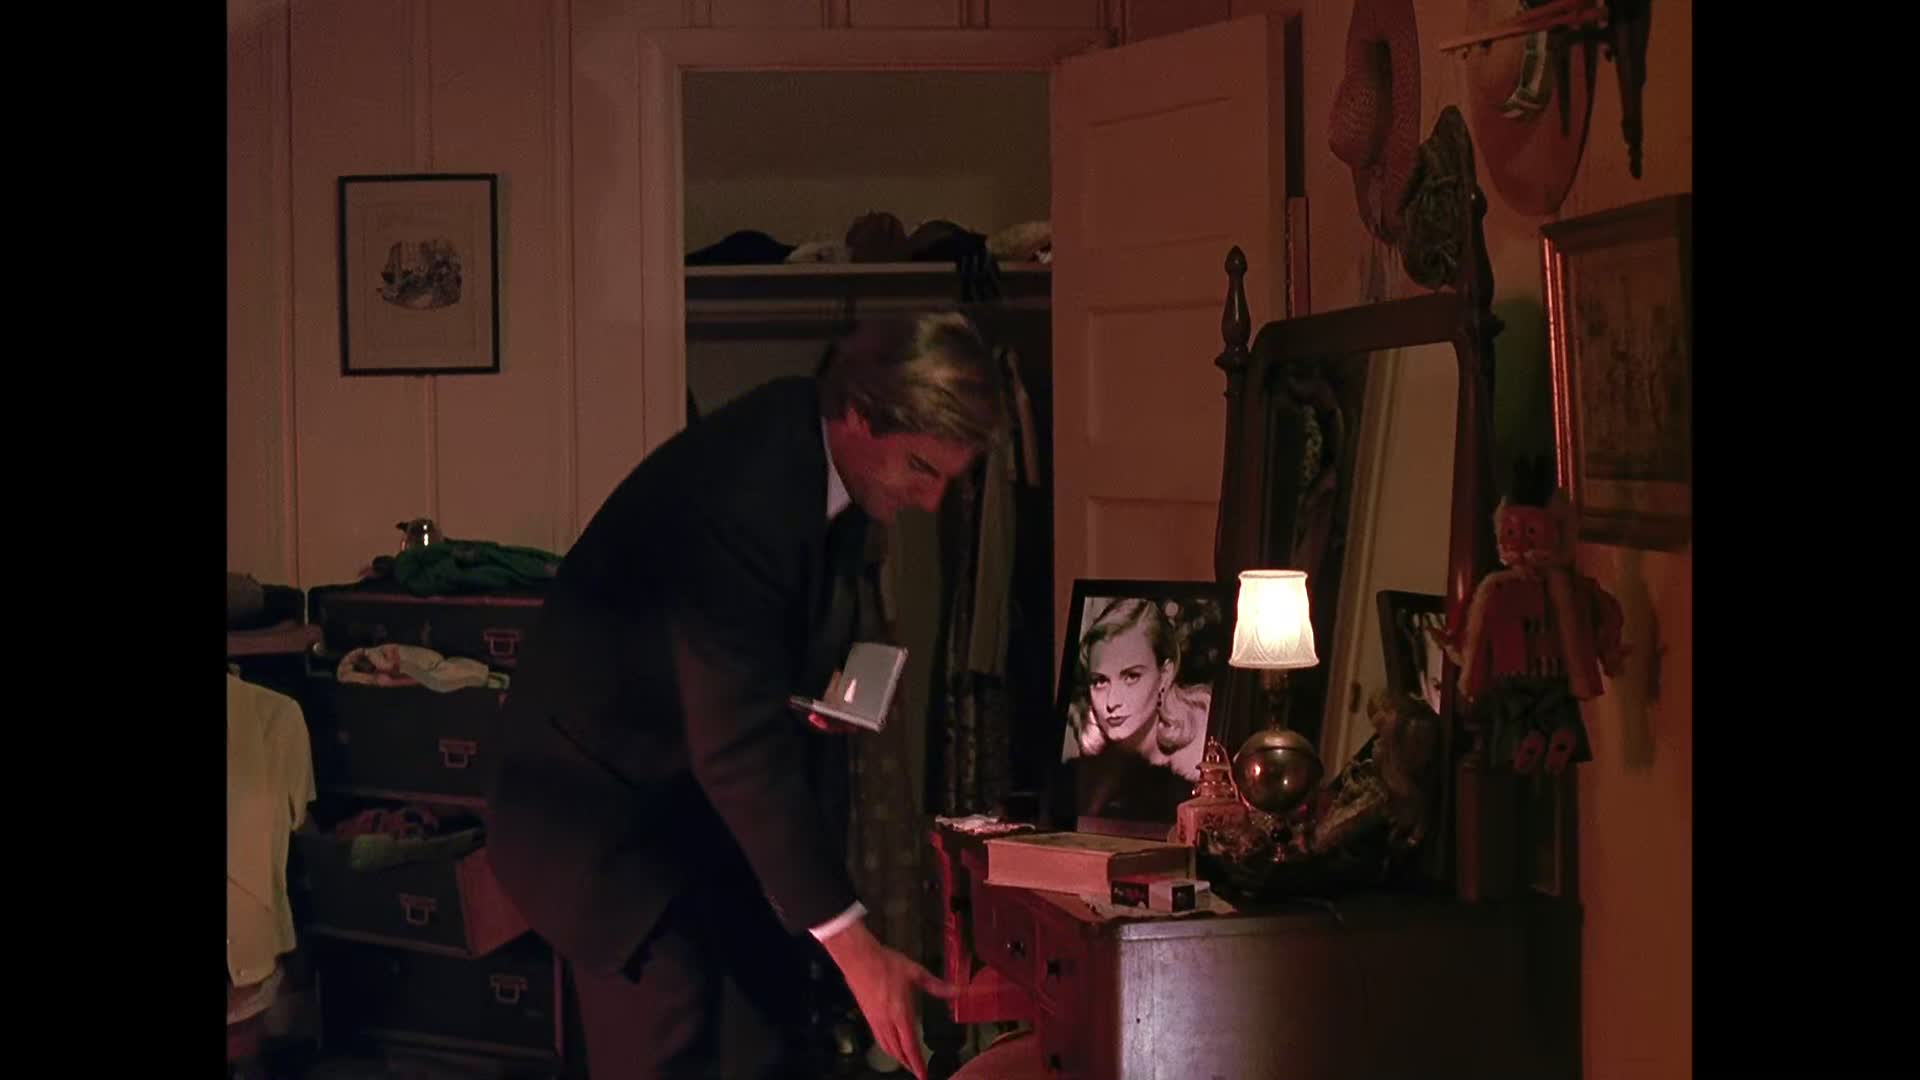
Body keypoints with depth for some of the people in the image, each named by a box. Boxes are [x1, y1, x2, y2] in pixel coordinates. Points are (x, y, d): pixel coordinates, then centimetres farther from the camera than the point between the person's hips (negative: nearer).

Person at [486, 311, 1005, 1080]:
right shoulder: (738, 491, -32)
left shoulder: (814, 445, -5)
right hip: (607, 805, -9)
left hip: (706, 788, 9)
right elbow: (740, 749, -35)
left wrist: (822, 684, -4)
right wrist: (853, 945, -35)